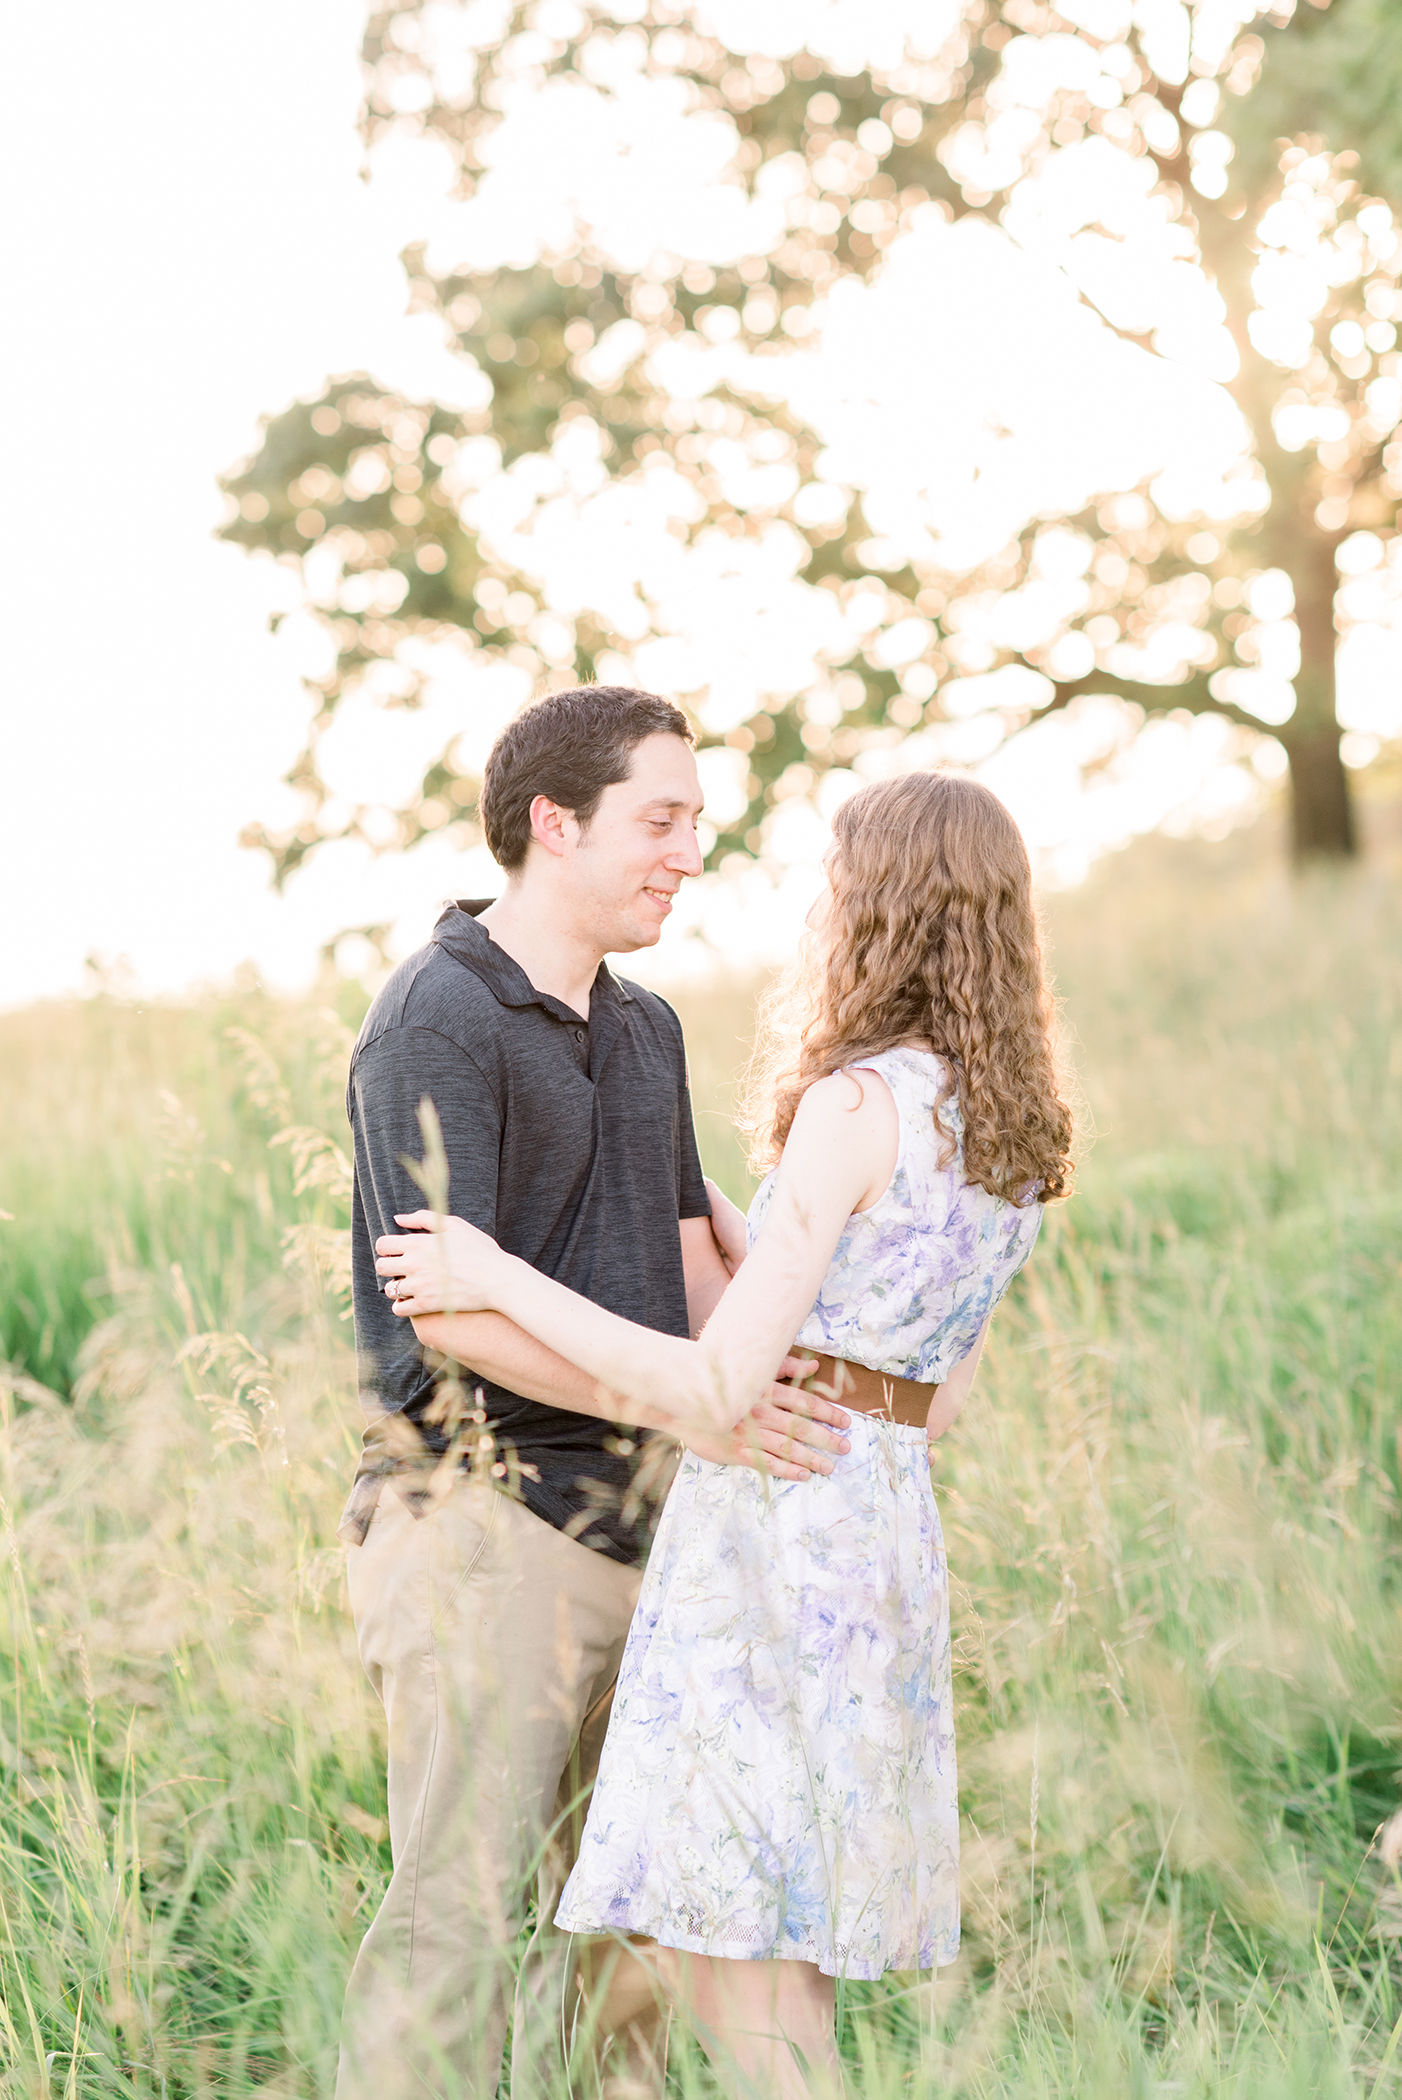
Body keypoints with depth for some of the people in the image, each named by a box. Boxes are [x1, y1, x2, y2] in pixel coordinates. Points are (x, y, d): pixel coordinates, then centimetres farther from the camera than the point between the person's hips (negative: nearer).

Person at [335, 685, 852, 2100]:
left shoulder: (645, 1029, 16)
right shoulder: (436, 1020, -11)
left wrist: (783, 1410, 3)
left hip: (625, 1516, 8)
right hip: (480, 1513, -8)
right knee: (459, 1907, -9)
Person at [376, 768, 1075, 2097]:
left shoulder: (858, 1103, -14)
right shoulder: (1014, 1139, 11)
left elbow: (718, 1389, -18)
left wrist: (497, 1283, -11)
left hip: (774, 1529, -9)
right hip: (892, 1535, 9)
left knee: (717, 1958, -2)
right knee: (778, 1962, 15)